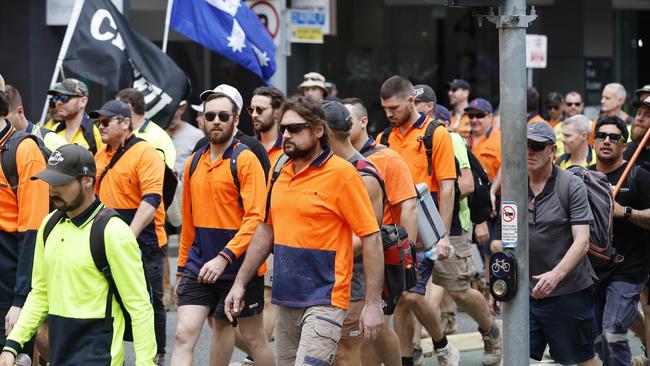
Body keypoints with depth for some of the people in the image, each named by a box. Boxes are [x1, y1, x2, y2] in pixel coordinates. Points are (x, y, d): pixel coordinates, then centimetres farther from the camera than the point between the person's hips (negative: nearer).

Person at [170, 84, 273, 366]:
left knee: (252, 337, 7)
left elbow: (255, 218, -18)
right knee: (184, 334, -6)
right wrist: (182, 269, 18)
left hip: (239, 266, -5)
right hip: (199, 268, 5)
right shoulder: (194, 163, 10)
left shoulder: (246, 160, -9)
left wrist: (223, 258, -26)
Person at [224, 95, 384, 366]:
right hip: (285, 301, 7)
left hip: (324, 301, -7)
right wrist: (240, 283, 16)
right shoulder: (282, 173, 10)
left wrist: (372, 304, -14)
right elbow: (266, 231, 21)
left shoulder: (341, 173, -10)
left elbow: (371, 238, -11)